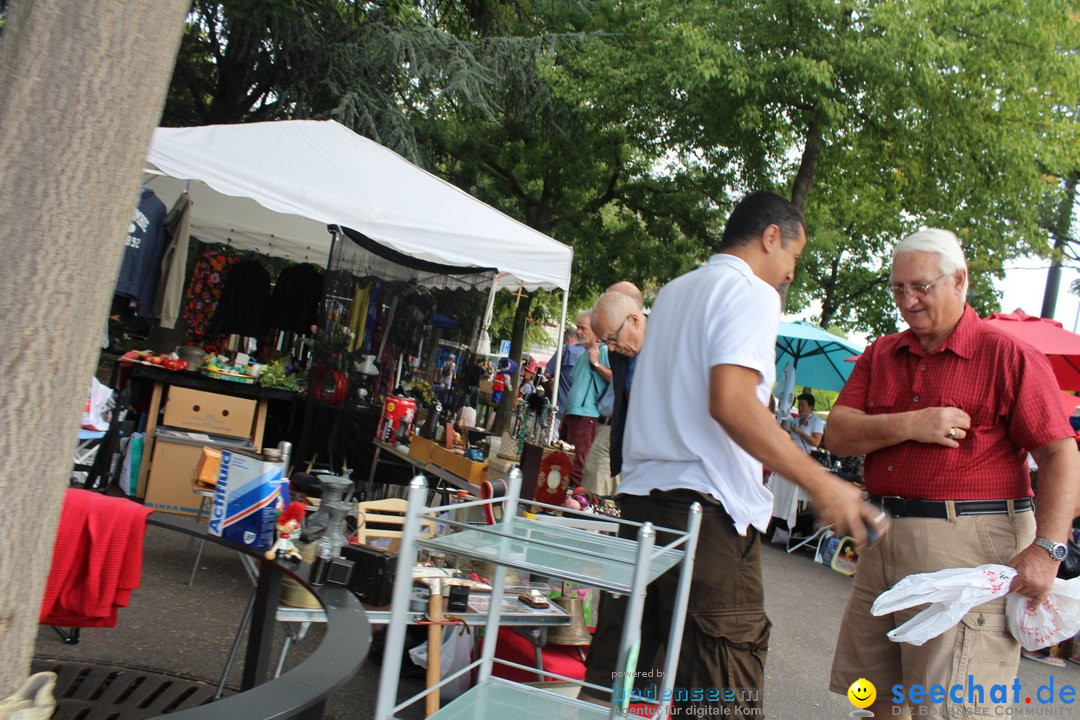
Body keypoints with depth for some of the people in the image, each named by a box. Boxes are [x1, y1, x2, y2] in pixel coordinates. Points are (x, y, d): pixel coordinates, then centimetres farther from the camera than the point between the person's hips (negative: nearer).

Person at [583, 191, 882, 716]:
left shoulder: (673, 292, 21)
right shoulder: (752, 293, -5)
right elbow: (730, 402, -20)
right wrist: (820, 484, -18)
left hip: (639, 493, 9)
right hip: (707, 505, -8)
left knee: (610, 672, 12)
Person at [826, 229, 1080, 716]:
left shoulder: (1009, 356, -2)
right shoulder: (881, 355, 14)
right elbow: (837, 433, 4)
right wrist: (908, 425, -13)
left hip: (968, 542, -6)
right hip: (885, 535, 6)